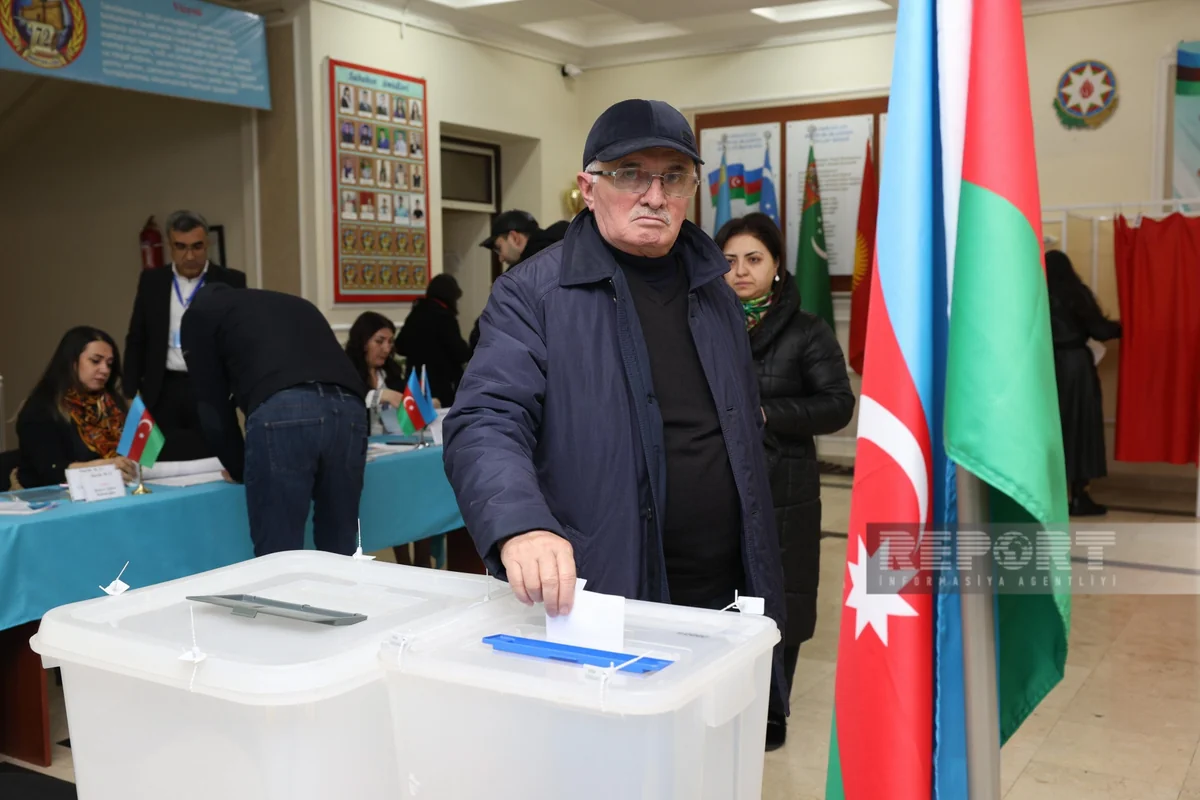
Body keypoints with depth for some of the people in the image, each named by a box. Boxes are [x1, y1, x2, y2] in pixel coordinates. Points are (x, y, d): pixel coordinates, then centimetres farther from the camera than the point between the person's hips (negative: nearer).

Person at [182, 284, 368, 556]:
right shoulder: (297, 304, 40)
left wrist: (239, 469, 33)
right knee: (340, 551, 16)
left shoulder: (200, 312, 26)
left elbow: (212, 407, 19)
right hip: (349, 407, 5)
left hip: (281, 411, -5)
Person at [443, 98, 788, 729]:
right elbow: (486, 424, -18)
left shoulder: (715, 292, 12)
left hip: (724, 605, 6)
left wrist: (760, 583, 17)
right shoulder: (532, 295, -6)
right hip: (595, 604, -5)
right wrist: (520, 527, -38)